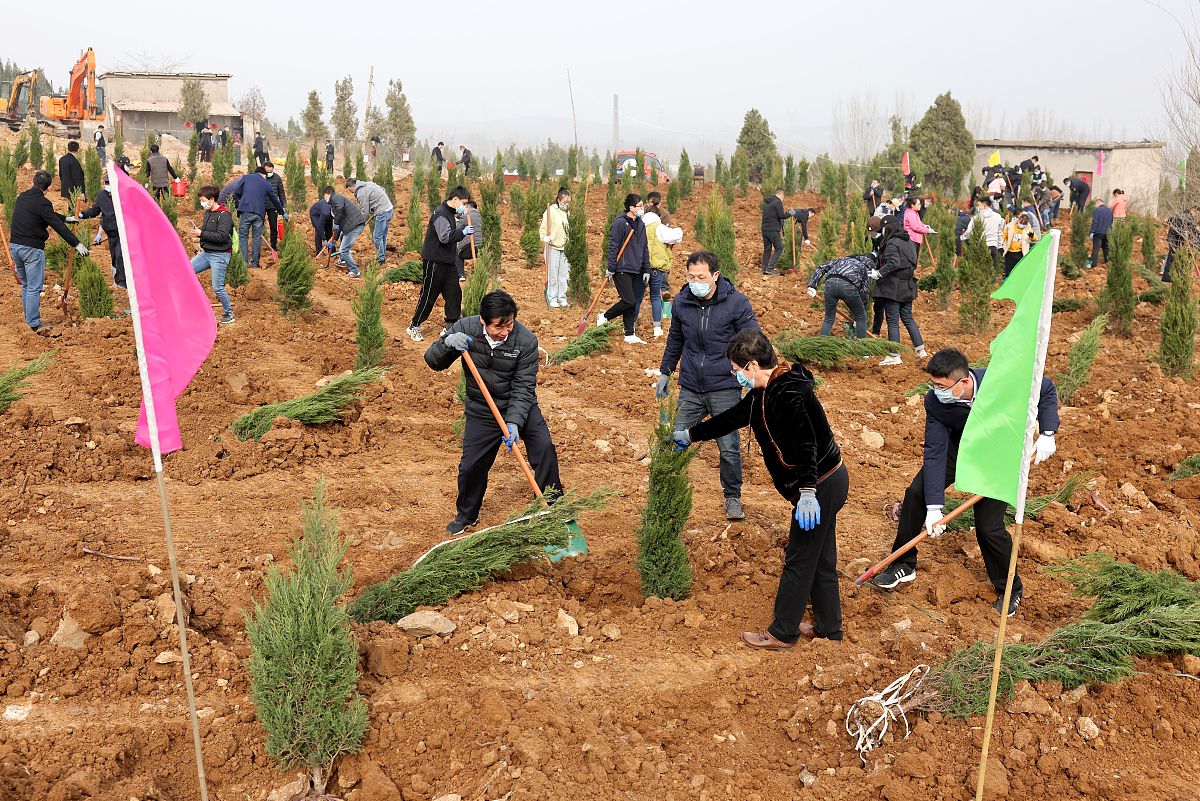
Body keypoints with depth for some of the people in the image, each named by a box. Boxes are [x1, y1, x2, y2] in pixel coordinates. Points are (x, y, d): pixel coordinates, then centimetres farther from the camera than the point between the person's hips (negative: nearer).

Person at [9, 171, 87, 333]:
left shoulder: (22, 197, 11)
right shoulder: (41, 202, -14)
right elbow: (58, 226, -18)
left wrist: (65, 218, 33)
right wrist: (77, 244, -17)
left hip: (14, 245, 8)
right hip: (32, 248, -8)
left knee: (25, 285, 18)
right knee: (34, 288, -5)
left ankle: (29, 318, 25)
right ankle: (34, 323, -4)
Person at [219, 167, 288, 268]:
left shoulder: (245, 177, 8)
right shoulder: (266, 184, 13)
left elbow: (237, 192, 2)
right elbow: (275, 201, 21)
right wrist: (283, 213, 34)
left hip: (245, 211, -1)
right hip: (259, 213, 1)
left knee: (243, 237, 5)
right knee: (257, 238, 10)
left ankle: (244, 262, -4)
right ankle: (254, 263, 10)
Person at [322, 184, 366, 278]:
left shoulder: (335, 198, -3)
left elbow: (339, 208, -27)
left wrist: (336, 225, -15)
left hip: (355, 225, -11)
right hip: (357, 224, 11)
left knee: (344, 250, -7)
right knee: (342, 236, 36)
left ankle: (355, 272, -3)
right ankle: (342, 260, 45)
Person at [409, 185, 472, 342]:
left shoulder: (450, 213, 14)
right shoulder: (441, 214, -17)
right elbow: (445, 237, -28)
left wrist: (463, 229, 10)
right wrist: (463, 232, -24)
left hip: (447, 262, 10)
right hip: (435, 262, -10)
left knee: (454, 294, 6)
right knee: (428, 296, -2)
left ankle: (450, 327, 13)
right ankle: (414, 327, 11)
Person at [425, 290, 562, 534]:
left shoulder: (526, 340, -20)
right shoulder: (465, 329, -15)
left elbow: (524, 387, -20)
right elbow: (433, 361, -8)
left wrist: (514, 422, -32)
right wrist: (447, 343, -29)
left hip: (520, 407, -1)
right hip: (482, 412, 1)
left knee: (545, 449, -18)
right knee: (470, 466, 2)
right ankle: (466, 515, 31)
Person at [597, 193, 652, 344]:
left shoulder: (641, 225, 13)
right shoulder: (620, 223, -11)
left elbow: (645, 249, 17)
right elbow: (613, 247, -13)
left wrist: (646, 270, 13)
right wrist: (611, 269, -14)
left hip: (636, 271, 7)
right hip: (622, 269, -7)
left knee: (632, 303, 8)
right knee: (629, 301, -12)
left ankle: (630, 335, 14)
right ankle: (604, 317, 8)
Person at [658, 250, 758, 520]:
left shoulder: (736, 302, -10)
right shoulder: (681, 302, 1)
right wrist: (665, 373, 21)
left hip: (725, 389, -3)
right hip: (690, 389, 3)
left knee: (729, 449, 2)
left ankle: (732, 498, 23)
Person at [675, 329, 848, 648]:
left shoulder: (787, 394, -23)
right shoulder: (768, 391, 9)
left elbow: (805, 444, -33)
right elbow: (733, 418, 21)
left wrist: (807, 492, -41)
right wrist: (690, 435, 29)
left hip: (820, 487, -10)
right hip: (829, 481, 10)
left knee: (799, 562, 3)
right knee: (821, 560, 19)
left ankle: (782, 634, 16)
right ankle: (828, 627, 32)